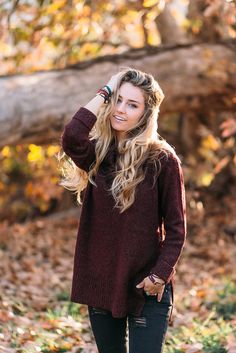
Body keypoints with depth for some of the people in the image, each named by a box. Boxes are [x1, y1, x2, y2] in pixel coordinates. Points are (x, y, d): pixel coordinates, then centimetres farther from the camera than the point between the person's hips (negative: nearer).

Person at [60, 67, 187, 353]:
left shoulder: (162, 160, -7)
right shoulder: (98, 153, 2)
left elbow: (176, 228, -5)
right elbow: (71, 138, -22)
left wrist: (160, 275, -15)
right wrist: (104, 92, -14)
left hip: (146, 288, -4)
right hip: (100, 282, 4)